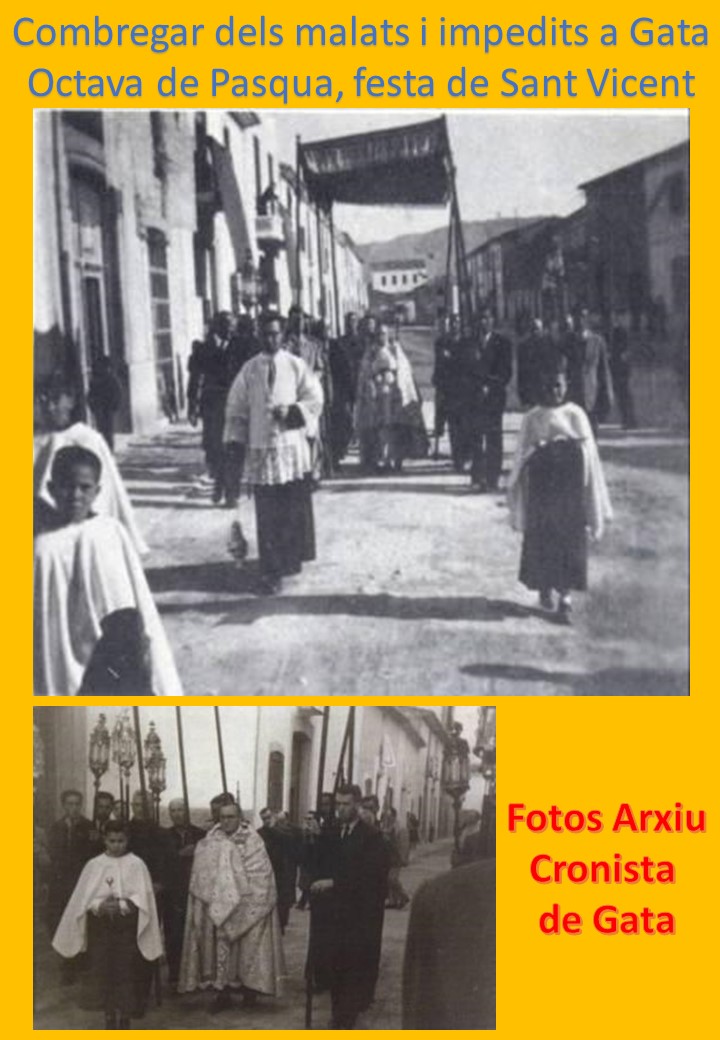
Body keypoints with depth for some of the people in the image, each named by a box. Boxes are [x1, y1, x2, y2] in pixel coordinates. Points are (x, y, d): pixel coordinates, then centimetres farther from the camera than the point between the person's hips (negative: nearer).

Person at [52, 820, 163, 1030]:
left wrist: (120, 905, -17)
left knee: (125, 972, -2)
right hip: (100, 925, 1)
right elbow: (83, 898, 3)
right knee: (102, 971, -1)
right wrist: (100, 906, -14)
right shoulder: (94, 865, 5)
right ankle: (109, 1017, 10)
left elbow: (141, 897, -3)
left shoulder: (136, 865, 1)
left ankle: (124, 1017, 7)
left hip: (127, 925, -1)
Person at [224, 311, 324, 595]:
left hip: (293, 448, 0)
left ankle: (292, 559, 22)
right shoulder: (249, 370, 4)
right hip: (260, 450, 0)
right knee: (268, 516, -2)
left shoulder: (296, 366, 3)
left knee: (294, 511, 6)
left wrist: (291, 411, -15)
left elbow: (315, 400, 2)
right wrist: (235, 444, -2)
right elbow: (236, 409, 6)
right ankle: (271, 572, -1)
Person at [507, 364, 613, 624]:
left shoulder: (576, 415, 3)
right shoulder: (532, 418, 3)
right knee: (541, 540, 4)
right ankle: (544, 587, 25)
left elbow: (589, 453, 5)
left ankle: (564, 597, -4)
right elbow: (522, 456, 6)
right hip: (541, 484, 0)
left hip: (570, 485, 0)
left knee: (569, 541, -5)